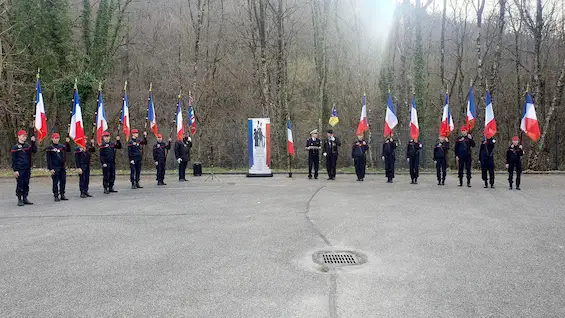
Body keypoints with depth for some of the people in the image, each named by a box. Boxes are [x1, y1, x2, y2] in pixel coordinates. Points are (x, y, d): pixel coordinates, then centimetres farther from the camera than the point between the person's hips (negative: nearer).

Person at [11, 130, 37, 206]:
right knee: (20, 185, -2)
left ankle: (25, 198, 16)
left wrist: (33, 142, -14)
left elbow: (34, 151, -3)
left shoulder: (28, 145, 11)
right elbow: (13, 160, -5)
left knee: (26, 184, 8)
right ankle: (19, 200, 4)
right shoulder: (15, 147, -4)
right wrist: (15, 170, -11)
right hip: (19, 170, -5)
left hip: (27, 169, 5)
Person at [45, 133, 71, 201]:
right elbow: (48, 159, -7)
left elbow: (69, 150, 7)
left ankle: (62, 195, 16)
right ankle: (56, 196, 6)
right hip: (55, 168, -5)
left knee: (63, 182, 7)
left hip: (62, 167, 5)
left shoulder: (62, 146, 11)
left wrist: (67, 142, -7)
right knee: (55, 183, 0)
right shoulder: (49, 148, -4)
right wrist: (50, 169, -12)